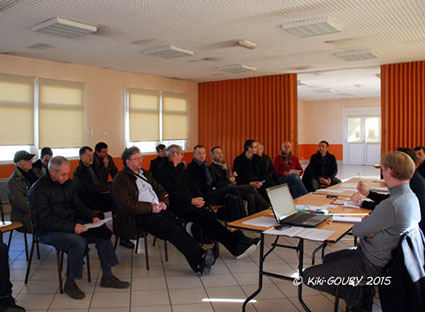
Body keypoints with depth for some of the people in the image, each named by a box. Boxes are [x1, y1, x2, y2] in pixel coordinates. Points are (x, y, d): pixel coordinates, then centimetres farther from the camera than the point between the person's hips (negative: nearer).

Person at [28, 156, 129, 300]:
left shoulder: (68, 183, 8)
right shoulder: (39, 190, -15)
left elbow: (78, 205, 14)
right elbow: (45, 220, -20)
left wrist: (93, 217, -4)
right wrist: (72, 227, -29)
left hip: (71, 224, 7)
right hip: (49, 231, -7)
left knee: (103, 232, -10)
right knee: (79, 242, -33)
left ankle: (107, 276, -3)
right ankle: (70, 283, -12)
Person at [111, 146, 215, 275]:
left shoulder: (145, 174, 25)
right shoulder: (120, 179, 1)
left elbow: (161, 190, 27)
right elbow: (125, 204, -11)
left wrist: (164, 202, 4)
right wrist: (150, 207, -14)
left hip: (158, 208, 7)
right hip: (140, 215, -6)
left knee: (179, 227, -19)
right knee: (172, 228, -27)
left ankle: (200, 263, -27)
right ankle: (199, 258, -30)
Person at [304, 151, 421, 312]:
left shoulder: (392, 205, -32)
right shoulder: (410, 196, 0)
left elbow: (357, 230, -21)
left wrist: (363, 224, 0)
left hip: (371, 265, -10)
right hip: (384, 256, 10)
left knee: (308, 276, -11)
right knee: (328, 259, 27)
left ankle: (359, 298, 3)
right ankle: (363, 292, 18)